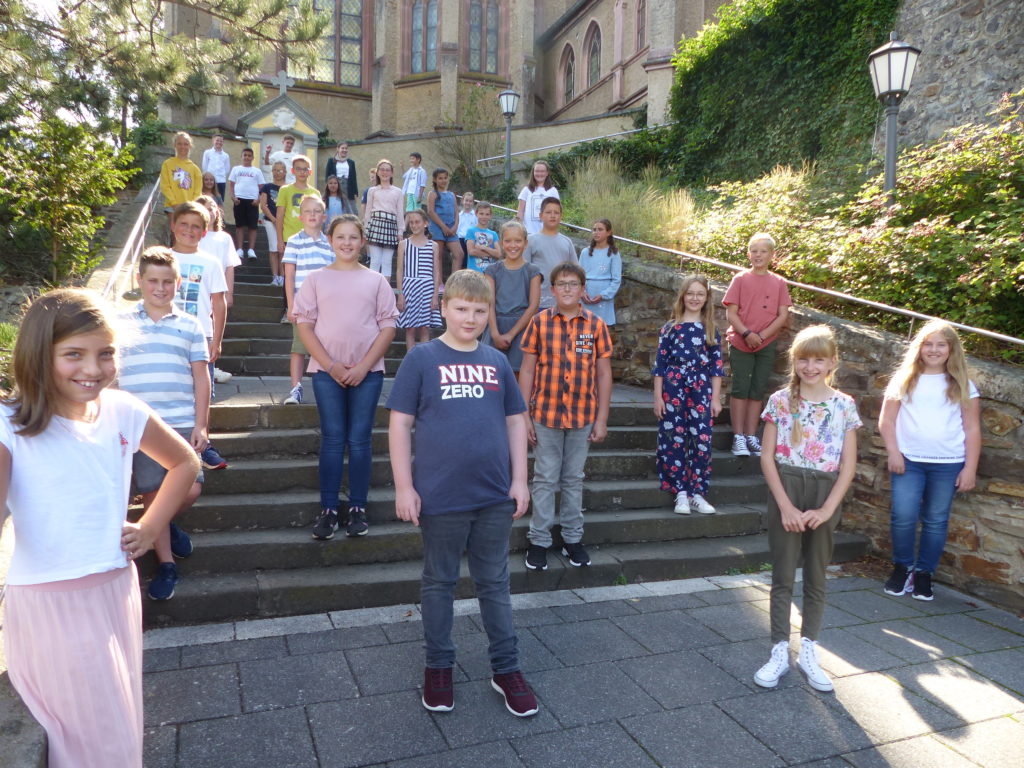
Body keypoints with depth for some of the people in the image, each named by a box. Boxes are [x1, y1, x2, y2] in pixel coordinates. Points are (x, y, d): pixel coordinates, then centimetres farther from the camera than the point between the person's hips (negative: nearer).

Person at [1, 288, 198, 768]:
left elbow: (185, 463, 13)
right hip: (49, 604, -4)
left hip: (116, 591, 4)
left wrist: (151, 527, 6)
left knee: (123, 725, 20)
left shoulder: (123, 412, -3)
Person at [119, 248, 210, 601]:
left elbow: (201, 379, 7)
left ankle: (162, 525, 27)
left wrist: (201, 425, 0)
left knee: (191, 489, -7)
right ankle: (166, 565, 18)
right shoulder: (120, 324, 7)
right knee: (152, 492, 2)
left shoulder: (190, 326, 9)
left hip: (183, 423, 1)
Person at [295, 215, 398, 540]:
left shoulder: (376, 281, 6)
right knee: (332, 439, 3)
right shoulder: (316, 279, 6)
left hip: (367, 372, 0)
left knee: (360, 440, 4)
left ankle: (358, 508, 12)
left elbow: (388, 327, 2)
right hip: (326, 371, 0)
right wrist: (331, 366, -9)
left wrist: (364, 366, -8)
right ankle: (328, 509, 10)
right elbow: (304, 325, 2)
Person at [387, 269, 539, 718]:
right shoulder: (422, 358, -4)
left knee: (495, 584, 15)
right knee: (439, 583, 13)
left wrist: (519, 480, 5)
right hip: (440, 497, -3)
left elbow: (515, 421, 10)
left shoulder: (497, 362, 6)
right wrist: (404, 486, -8)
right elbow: (400, 423, -4)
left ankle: (506, 669, 29)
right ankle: (438, 666, 32)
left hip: (495, 497, 3)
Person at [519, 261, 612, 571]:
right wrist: (523, 415, -4)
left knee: (573, 479, 13)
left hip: (582, 416, 1)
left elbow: (604, 373, 4)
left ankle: (573, 538, 26)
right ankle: (539, 540, 17)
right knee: (545, 479, 6)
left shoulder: (596, 325, 1)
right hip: (545, 414, -1)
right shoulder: (539, 321, -2)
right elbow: (527, 369, 0)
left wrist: (602, 418, 1)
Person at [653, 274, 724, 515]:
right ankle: (680, 494, 8)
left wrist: (716, 398, 4)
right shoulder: (670, 328, 4)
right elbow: (660, 364, 3)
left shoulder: (711, 330, 9)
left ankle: (697, 494, 8)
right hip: (673, 390, -1)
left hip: (701, 392, 1)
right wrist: (658, 396, -2)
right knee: (674, 441, -1)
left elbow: (716, 366, 9)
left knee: (701, 441, -2)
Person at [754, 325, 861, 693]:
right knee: (783, 576, 5)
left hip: (825, 495, 1)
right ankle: (779, 652, 16)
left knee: (816, 577, 11)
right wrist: (785, 506, -11)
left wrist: (826, 509, -9)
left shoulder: (844, 405, 1)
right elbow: (767, 457, -5)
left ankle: (808, 652, 24)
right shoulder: (780, 400, -3)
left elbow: (848, 465, 0)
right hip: (785, 489, -1)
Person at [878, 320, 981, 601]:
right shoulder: (905, 379, 7)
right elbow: (886, 420, 5)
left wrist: (970, 468, 0)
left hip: (948, 464, 1)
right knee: (903, 517, -9)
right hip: (908, 461, 0)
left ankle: (924, 573, 20)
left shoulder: (962, 386, 7)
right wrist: (893, 453, -7)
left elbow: (972, 429, 6)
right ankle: (902, 567, 12)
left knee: (936, 521, 6)